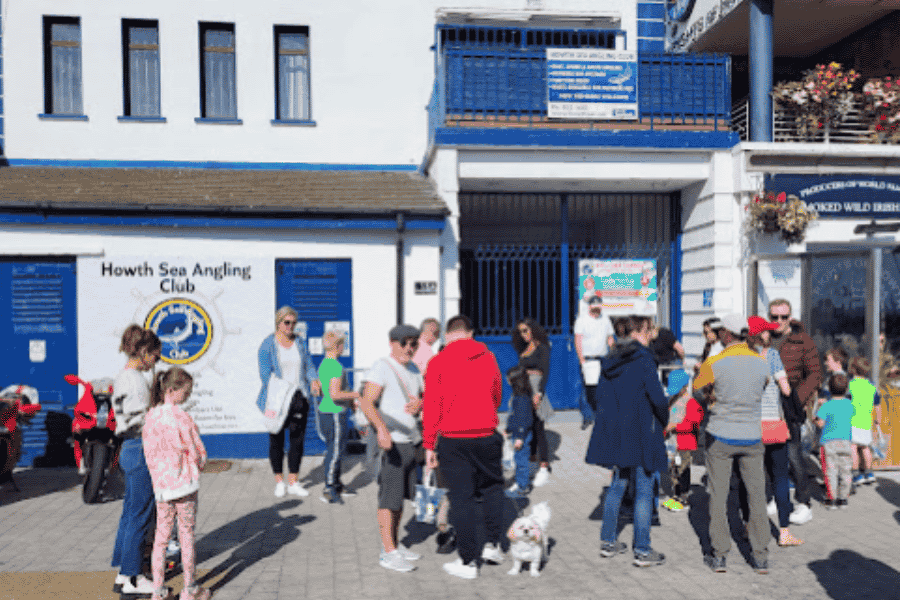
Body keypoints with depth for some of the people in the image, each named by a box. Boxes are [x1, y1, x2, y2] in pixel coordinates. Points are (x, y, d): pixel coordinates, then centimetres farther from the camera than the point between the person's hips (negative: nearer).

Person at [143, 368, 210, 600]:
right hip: (185, 484, -5)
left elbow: (149, 453, 7)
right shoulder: (180, 417, -17)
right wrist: (197, 466, 8)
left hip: (161, 484, 5)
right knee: (186, 536, 6)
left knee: (161, 537, 12)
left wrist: (159, 474, 14)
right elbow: (197, 452, -12)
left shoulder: (151, 416, 1)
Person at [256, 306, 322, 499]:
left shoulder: (300, 342, 10)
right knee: (276, 440, 5)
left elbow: (309, 365, 9)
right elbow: (265, 373, -9)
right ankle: (279, 482, 19)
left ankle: (293, 482, 15)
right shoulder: (268, 344, -4)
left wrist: (313, 380, -12)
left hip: (299, 397, 4)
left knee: (297, 439, 4)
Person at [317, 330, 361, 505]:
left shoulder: (323, 364, 11)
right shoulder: (336, 367, -20)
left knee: (333, 450, 17)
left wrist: (350, 400, 20)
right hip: (335, 414, -10)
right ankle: (328, 490, 2)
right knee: (335, 451, -3)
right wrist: (355, 395, -14)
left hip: (325, 412, 10)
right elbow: (335, 394, -27)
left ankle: (337, 486, 27)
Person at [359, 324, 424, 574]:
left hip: (412, 441, 8)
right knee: (389, 497, -3)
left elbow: (425, 397, 23)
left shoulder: (413, 369, 15)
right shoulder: (381, 367, -11)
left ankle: (395, 544, 26)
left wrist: (420, 404, -2)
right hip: (391, 441, -8)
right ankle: (388, 552, 3)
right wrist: (381, 429, -36)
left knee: (402, 496, 15)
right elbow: (366, 402, -20)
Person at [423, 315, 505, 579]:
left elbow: (431, 405, -7)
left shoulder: (438, 362, -5)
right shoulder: (488, 358, 4)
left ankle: (468, 562, 12)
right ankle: (492, 544, 20)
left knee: (462, 497, 5)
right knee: (492, 487, 22)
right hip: (487, 436, 2)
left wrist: (429, 444, -2)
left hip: (453, 440, -2)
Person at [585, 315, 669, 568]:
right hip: (641, 435, -7)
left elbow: (601, 394, 10)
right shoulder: (643, 360, -15)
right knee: (644, 491, 2)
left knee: (617, 485, 18)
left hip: (614, 432, 7)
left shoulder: (610, 360, 6)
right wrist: (664, 421, 0)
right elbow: (658, 398, -17)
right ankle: (642, 551, 8)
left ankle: (608, 541, 24)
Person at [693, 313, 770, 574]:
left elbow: (696, 387, 1)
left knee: (718, 496, 7)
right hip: (751, 437, 3)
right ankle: (761, 557, 15)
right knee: (757, 496, 11)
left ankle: (719, 556, 12)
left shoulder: (714, 363, -15)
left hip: (721, 437, -3)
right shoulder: (761, 363, -4)